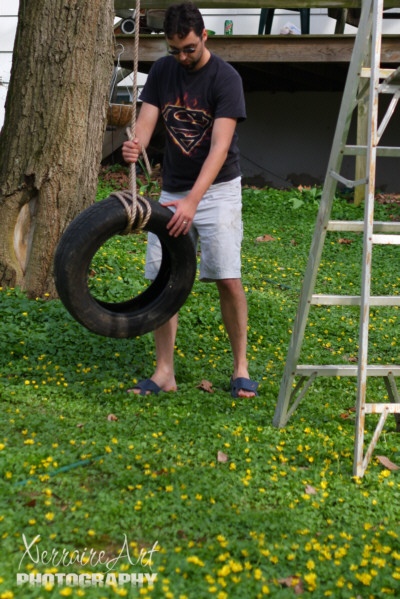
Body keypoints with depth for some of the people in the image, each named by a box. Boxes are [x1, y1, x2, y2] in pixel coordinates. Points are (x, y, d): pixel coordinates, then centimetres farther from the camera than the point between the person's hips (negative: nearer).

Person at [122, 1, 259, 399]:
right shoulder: (162, 71, 2)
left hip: (217, 189, -4)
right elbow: (146, 122, -4)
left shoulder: (225, 78, -14)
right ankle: (164, 373, 5)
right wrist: (134, 146, -30)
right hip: (172, 190, 5)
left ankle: (240, 367, 6)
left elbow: (220, 146, -22)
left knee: (228, 279, -11)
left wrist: (192, 201, -33)